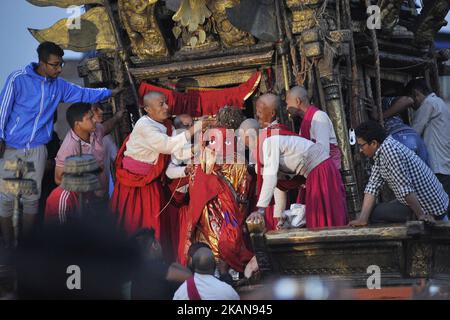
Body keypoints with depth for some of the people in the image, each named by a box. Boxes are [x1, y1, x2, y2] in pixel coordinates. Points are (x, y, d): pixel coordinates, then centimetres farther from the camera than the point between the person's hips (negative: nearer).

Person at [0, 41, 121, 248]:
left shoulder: (59, 86, 7)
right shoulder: (18, 79, -10)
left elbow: (84, 94, 16)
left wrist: (109, 92, 10)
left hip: (37, 149, 5)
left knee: (32, 197, 6)